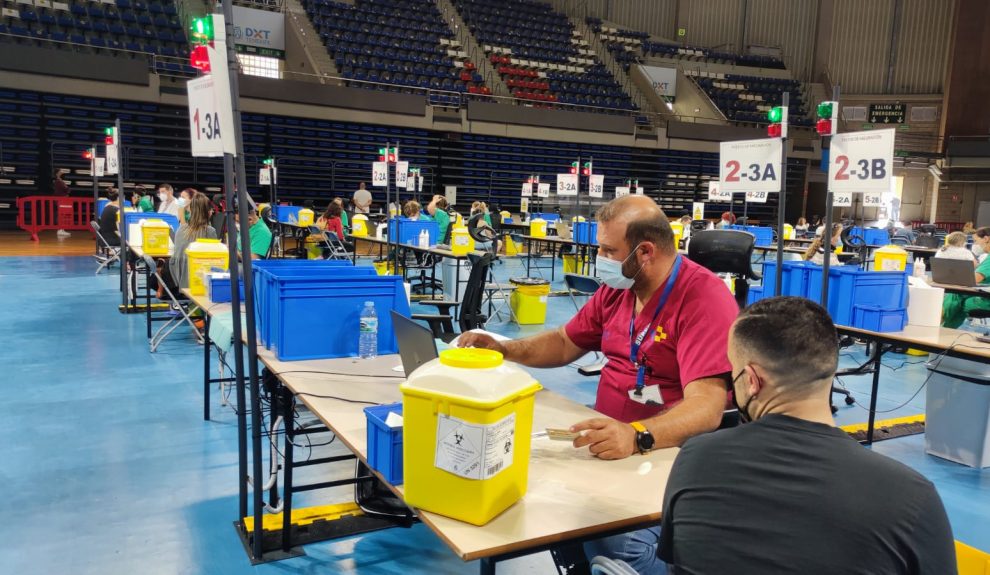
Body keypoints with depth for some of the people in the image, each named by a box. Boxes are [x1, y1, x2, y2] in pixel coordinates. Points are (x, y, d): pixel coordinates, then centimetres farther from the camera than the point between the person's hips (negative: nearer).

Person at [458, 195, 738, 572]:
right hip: (607, 437, 8)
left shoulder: (705, 299, -18)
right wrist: (502, 350, 5)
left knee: (621, 541, -31)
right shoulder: (616, 288, 7)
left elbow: (706, 408, -27)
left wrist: (637, 437, -44)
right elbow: (565, 345, 20)